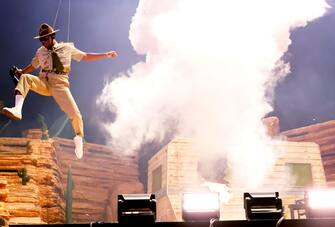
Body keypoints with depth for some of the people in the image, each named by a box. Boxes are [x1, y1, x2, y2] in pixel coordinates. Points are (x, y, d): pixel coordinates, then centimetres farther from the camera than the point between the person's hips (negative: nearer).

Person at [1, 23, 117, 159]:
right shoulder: (40, 52, 18)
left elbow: (86, 56, 14)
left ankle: (79, 138, 10)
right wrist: (20, 72, 23)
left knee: (75, 114, -18)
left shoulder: (67, 48, 11)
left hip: (60, 84, -3)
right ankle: (17, 110, -41)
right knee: (25, 78, -26)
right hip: (43, 83, 3)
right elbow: (33, 65, 34)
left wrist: (106, 55, 8)